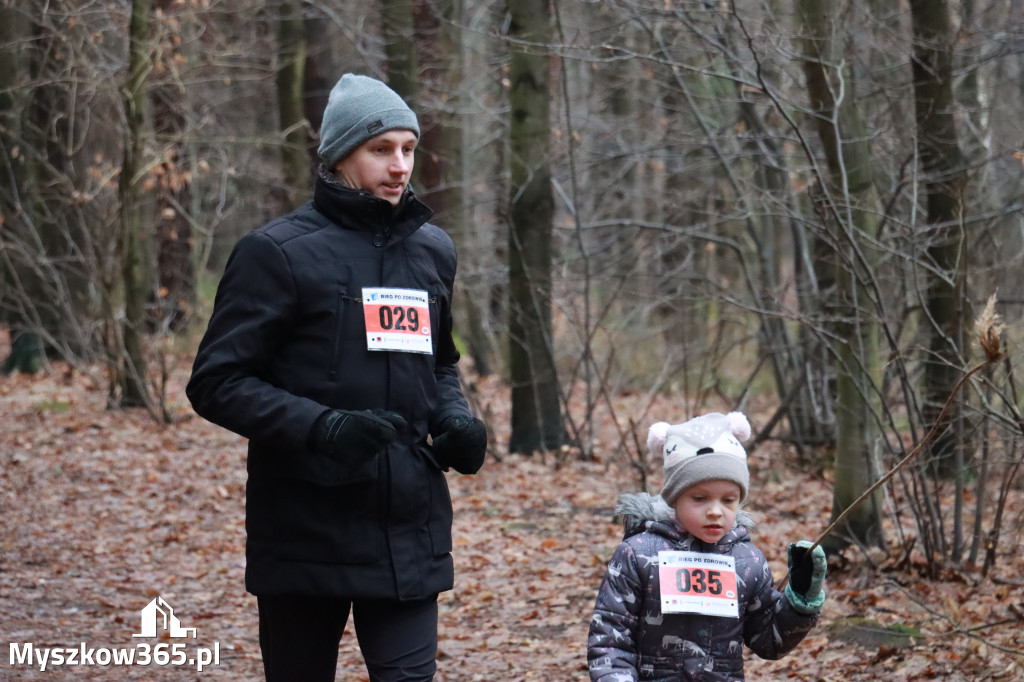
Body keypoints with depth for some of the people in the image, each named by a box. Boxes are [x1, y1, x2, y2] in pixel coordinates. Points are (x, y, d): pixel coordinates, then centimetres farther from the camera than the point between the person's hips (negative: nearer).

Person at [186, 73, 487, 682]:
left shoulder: (432, 250, 13)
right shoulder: (278, 253, -6)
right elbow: (217, 383, -9)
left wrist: (456, 421, 4)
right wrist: (323, 428, -22)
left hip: (409, 533, 4)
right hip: (306, 533, -4)